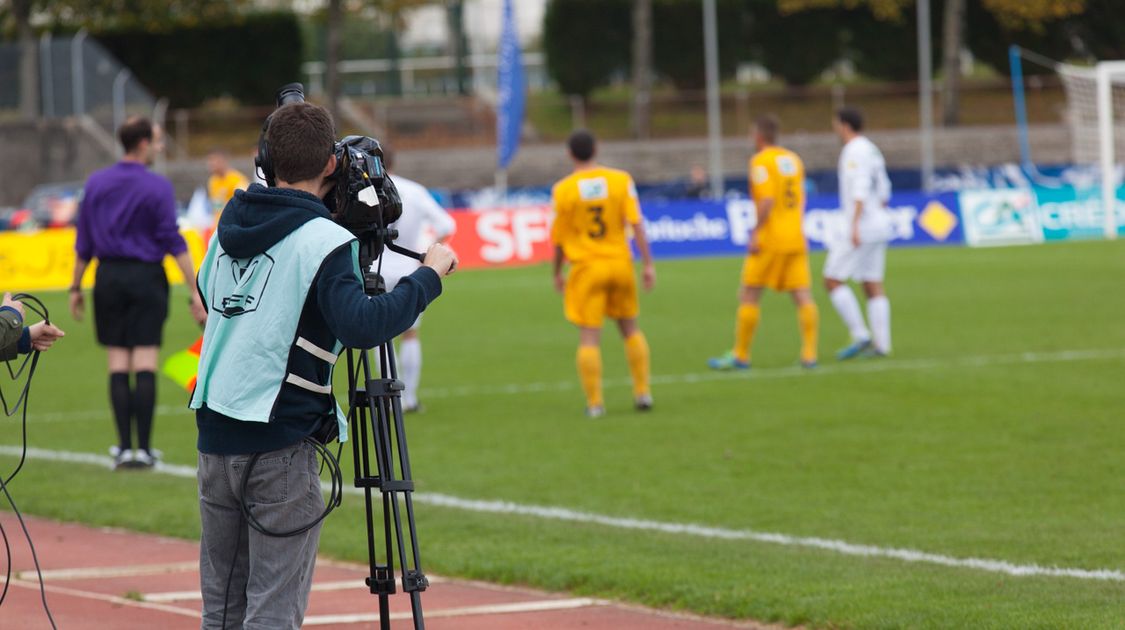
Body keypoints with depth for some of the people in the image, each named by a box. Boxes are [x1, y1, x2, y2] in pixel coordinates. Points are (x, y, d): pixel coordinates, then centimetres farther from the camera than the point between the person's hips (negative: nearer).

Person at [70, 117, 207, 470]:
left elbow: (84, 244, 8)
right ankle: (143, 449, -3)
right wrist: (195, 292, -10)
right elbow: (174, 242, -11)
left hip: (108, 278, 3)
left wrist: (76, 288, 17)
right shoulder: (158, 188, -8)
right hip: (146, 279, -3)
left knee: (118, 366, 5)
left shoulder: (96, 183, 5)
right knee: (145, 366, -2)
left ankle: (124, 447, 3)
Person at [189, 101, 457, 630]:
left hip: (214, 432, 7)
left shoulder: (229, 225, 10)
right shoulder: (322, 240, -12)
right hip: (280, 446, -7)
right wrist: (429, 276, -13)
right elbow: (362, 326, -25)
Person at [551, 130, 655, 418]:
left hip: (586, 267, -2)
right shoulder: (621, 180, -3)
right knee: (630, 329, 18)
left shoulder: (562, 189, -5)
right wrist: (648, 264, -5)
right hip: (620, 264, 2)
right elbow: (637, 224, -8)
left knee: (589, 337, 0)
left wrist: (558, 274, 14)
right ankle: (642, 392, 18)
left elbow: (558, 239, 1)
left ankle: (594, 403, -3)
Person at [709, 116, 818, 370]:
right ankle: (809, 354, -5)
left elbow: (767, 201, -19)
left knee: (748, 296, 3)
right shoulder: (793, 159, 13)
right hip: (796, 238, 6)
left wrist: (755, 234, -17)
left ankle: (740, 355, 6)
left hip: (770, 238, -6)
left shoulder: (761, 161, -9)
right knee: (803, 296, 1)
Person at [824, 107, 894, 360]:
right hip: (879, 224, 9)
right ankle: (881, 345, 3)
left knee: (832, 280, -5)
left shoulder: (855, 151, -12)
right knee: (873, 286, 8)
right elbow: (883, 191, 19)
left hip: (861, 225, -9)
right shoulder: (872, 150, 16)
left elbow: (861, 189, -22)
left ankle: (860, 336, -10)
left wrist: (854, 225, -27)